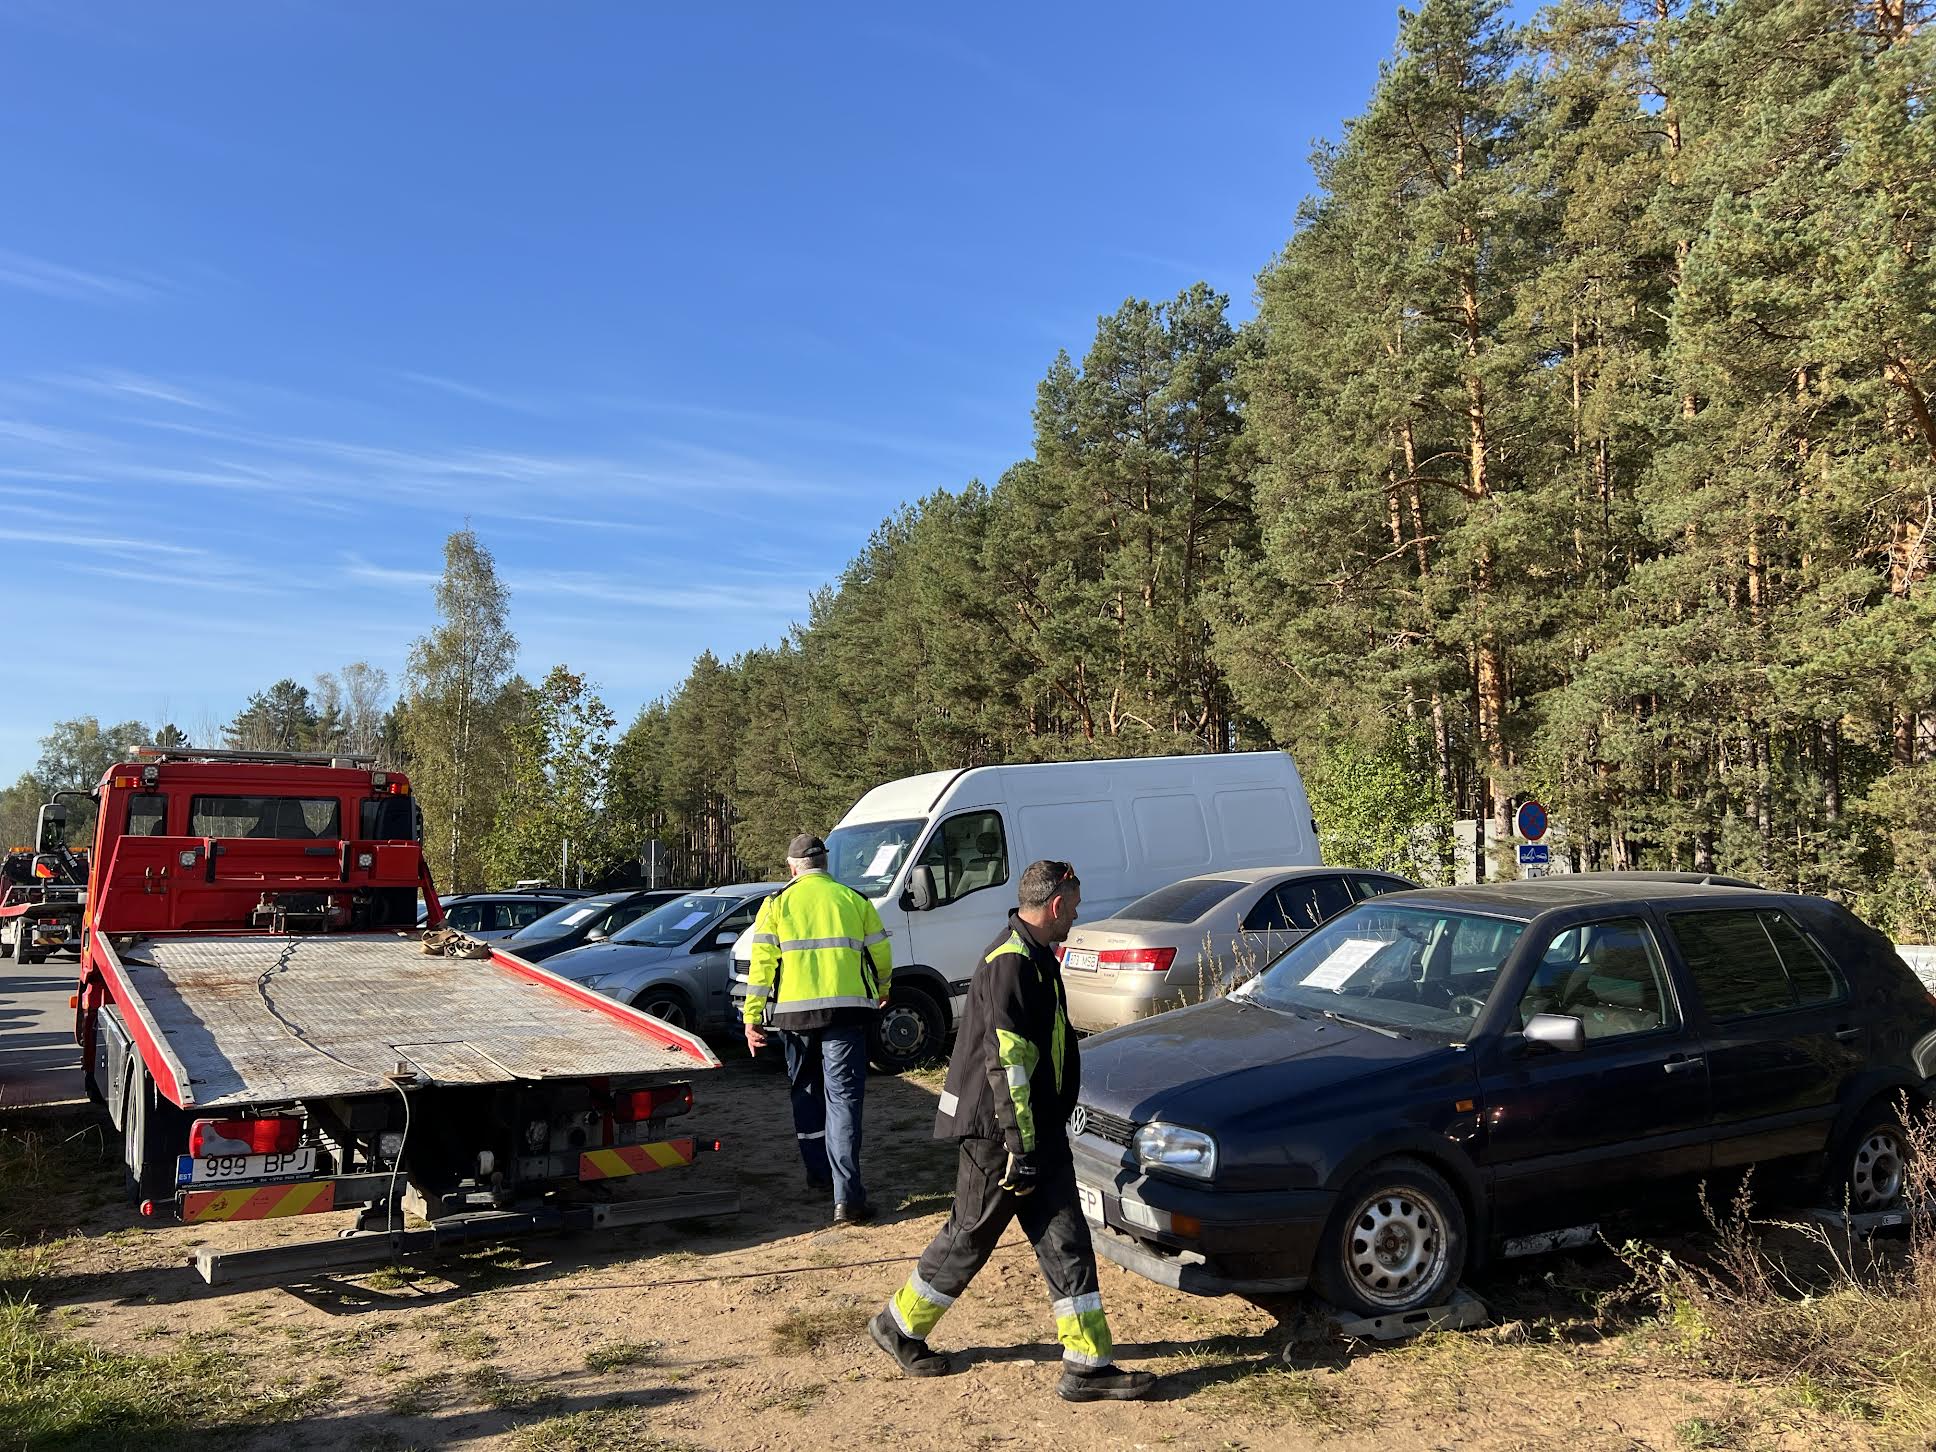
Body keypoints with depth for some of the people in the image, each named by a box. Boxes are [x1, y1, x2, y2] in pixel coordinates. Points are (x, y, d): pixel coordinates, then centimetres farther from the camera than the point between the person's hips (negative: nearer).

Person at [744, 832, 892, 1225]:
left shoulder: (778, 903, 6)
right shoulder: (853, 899, 8)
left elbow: (761, 962, 1)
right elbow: (881, 954, 11)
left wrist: (752, 1017, 5)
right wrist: (882, 992, 30)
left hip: (794, 1011, 1)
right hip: (846, 1009, -1)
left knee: (806, 1093, 21)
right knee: (843, 1097, -3)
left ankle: (819, 1173, 30)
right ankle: (847, 1196, -12)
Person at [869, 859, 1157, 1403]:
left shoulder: (1033, 957, 12)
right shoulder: (1011, 963, -21)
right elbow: (1005, 1063, -24)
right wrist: (1019, 1148, -23)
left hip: (1037, 1129, 9)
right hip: (997, 1129, -9)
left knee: (1065, 1241, 7)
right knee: (971, 1236, 6)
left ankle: (1088, 1365, 13)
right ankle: (898, 1326, 26)